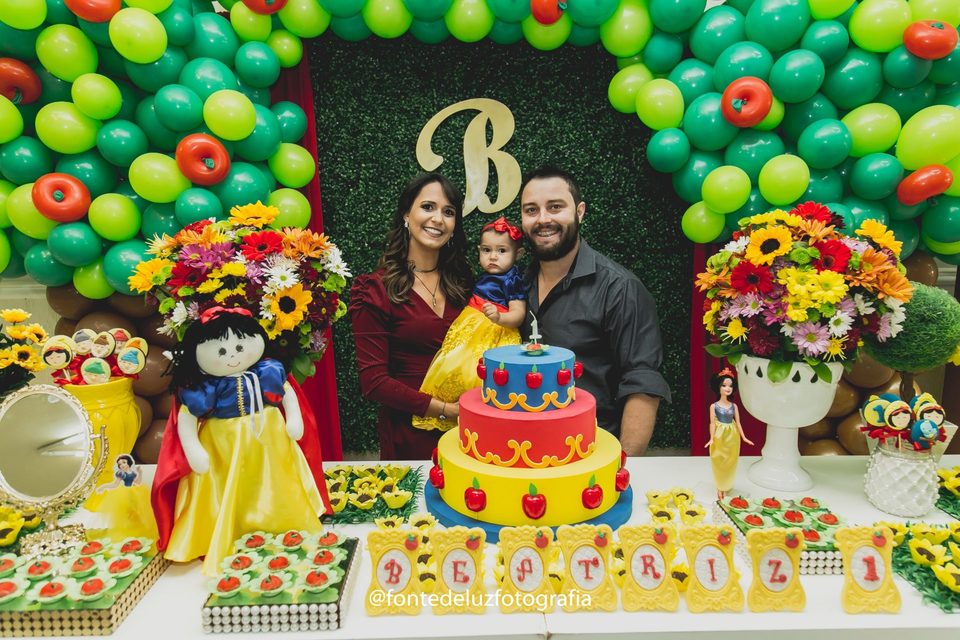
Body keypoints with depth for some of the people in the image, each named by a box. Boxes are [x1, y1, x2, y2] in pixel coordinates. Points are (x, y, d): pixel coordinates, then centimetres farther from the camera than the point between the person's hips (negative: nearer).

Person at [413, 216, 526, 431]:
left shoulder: (512, 280, -8)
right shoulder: (485, 278, 15)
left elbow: (518, 315, -17)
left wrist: (499, 318, -35)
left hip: (494, 337, -8)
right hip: (472, 333, 8)